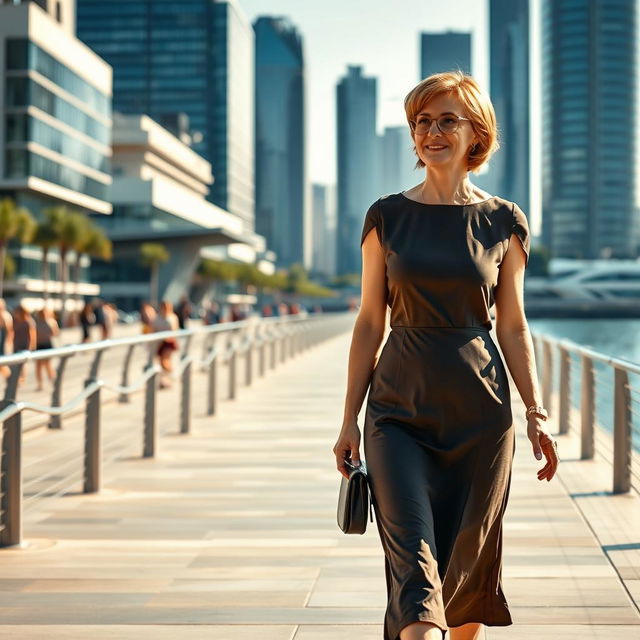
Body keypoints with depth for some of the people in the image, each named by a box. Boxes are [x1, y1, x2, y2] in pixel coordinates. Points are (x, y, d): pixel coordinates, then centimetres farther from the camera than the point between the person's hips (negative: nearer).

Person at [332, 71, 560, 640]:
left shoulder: (504, 223, 4)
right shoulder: (387, 217, 3)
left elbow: (514, 328, 7)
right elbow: (369, 324, 5)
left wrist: (537, 414, 0)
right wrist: (349, 420, 3)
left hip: (480, 411, 1)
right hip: (400, 410, 0)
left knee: (468, 561, 9)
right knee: (413, 562, -12)